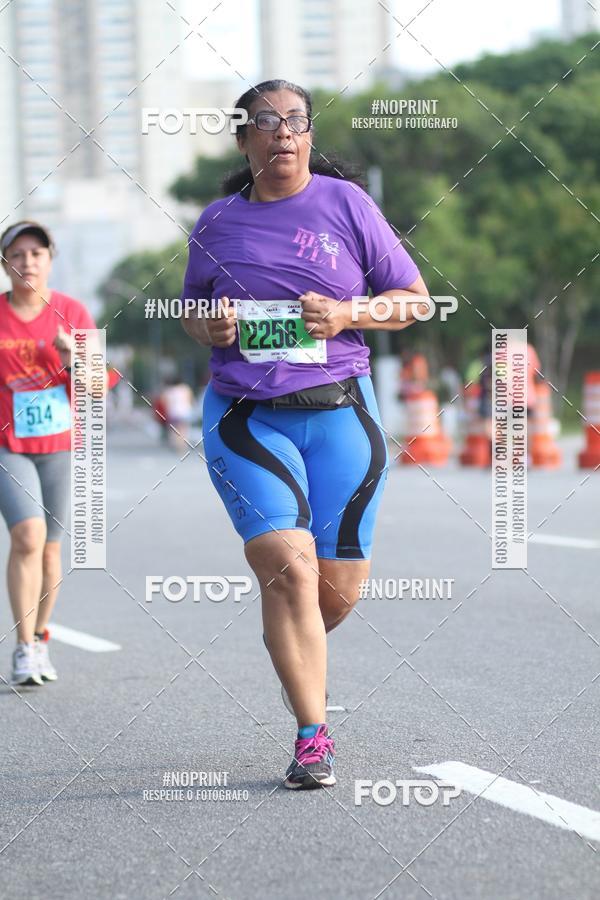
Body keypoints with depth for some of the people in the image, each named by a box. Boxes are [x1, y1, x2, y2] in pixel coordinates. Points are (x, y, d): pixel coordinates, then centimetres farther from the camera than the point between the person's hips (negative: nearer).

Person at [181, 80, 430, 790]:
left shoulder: (345, 203, 2)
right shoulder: (217, 223, 7)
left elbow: (414, 299, 6)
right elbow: (192, 310, 22)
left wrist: (347, 316, -12)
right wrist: (210, 329, -2)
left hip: (337, 412, 0)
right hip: (245, 417, 0)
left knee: (339, 587, 4)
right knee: (288, 566, -17)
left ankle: (292, 651, 40)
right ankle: (313, 737, -9)